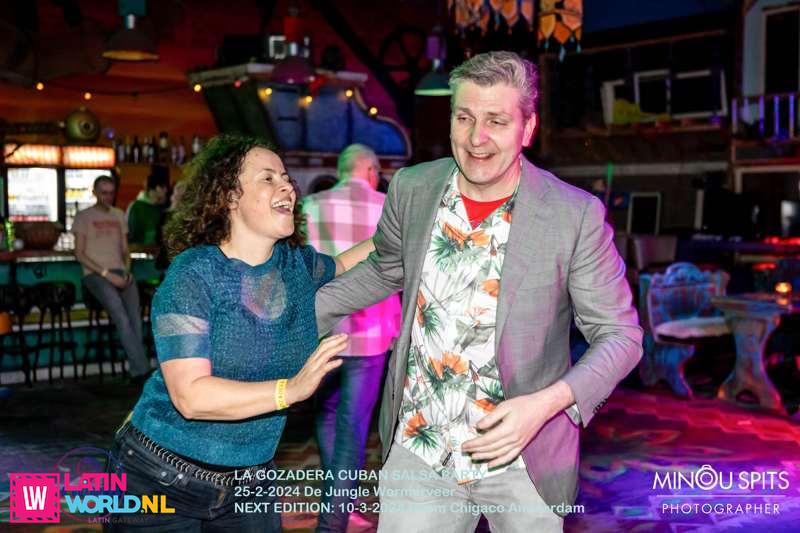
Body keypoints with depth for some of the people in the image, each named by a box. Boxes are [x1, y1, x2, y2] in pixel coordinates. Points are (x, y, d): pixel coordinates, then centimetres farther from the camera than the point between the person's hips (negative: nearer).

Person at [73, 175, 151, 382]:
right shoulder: (83, 217, 7)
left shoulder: (119, 215, 22)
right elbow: (79, 254, -1)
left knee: (135, 316, -23)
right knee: (121, 317, -27)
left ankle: (137, 372, -25)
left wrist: (127, 272, 1)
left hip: (120, 272, 4)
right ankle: (142, 369, -29)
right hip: (95, 274, -4)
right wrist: (107, 274, -11)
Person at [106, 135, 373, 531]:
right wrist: (291, 389, -36)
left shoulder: (299, 265, -1)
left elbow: (344, 264, 24)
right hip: (163, 479, -5)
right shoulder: (193, 274, -18)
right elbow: (190, 397, -27)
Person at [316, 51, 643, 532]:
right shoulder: (410, 188, -5)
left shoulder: (576, 215, -15)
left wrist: (547, 402, -23)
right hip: (418, 451, 2)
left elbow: (620, 335, -9)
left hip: (522, 458, -2)